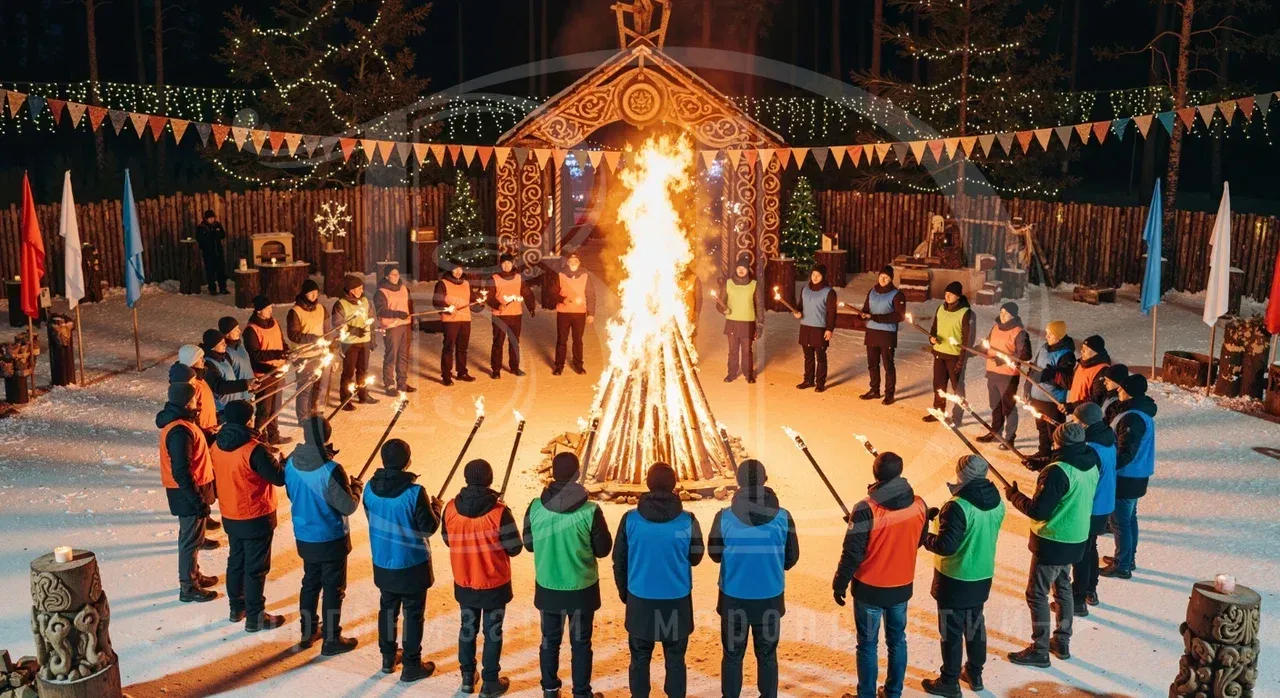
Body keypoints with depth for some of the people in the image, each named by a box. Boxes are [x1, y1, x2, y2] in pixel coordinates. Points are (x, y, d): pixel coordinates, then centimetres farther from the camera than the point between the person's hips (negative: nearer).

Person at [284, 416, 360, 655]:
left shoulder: (291, 462, -8)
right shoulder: (330, 470, -27)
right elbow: (348, 506, -21)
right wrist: (356, 487, -3)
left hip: (304, 537, 6)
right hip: (331, 539, -6)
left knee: (310, 583, 22)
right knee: (333, 589, 9)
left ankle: (308, 631, 35)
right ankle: (332, 640, 19)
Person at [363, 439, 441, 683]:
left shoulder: (371, 487, -9)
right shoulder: (414, 492, -25)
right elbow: (429, 527, -17)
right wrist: (436, 507, 2)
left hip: (382, 564, 5)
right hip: (412, 565, -5)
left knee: (388, 609, 21)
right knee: (413, 614, 9)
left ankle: (388, 657, 36)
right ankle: (412, 666, 19)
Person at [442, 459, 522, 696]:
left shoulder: (451, 509, -12)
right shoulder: (499, 512, -23)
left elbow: (448, 540, 4)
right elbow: (515, 548, -15)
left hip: (463, 583, 3)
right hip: (494, 584, -3)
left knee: (468, 628, 21)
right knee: (492, 632, 13)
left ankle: (468, 677, 34)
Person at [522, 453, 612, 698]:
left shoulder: (535, 508, -14)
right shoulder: (590, 511, -21)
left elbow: (529, 544, 1)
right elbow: (603, 549, -9)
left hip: (547, 588, 2)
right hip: (582, 588, -2)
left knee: (550, 640, 19)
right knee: (581, 643, 14)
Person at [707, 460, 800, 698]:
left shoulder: (724, 517, -14)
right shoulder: (783, 517, -11)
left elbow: (715, 554, 0)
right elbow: (791, 557, 0)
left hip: (734, 598, -1)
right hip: (770, 598, 1)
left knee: (732, 655, 14)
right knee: (767, 655, 16)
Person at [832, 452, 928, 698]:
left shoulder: (866, 510, -24)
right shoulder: (919, 505, -10)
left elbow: (852, 554, -19)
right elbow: (919, 541, 7)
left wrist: (840, 585, -5)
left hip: (870, 589, -4)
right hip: (902, 587, 4)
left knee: (868, 644, 11)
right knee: (897, 641, 20)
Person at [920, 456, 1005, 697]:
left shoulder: (958, 506, -27)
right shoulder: (997, 501, -3)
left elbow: (945, 546, -26)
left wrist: (925, 536, -7)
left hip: (955, 580, -7)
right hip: (982, 576, 7)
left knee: (951, 631, 7)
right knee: (975, 625, 23)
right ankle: (975, 673, 37)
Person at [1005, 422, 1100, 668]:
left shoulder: (1057, 472, -26)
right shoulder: (1091, 466, 1)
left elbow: (1038, 511, -24)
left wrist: (1014, 495, -8)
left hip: (1052, 542, -9)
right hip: (1076, 539, 9)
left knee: (1037, 595, 3)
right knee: (1062, 588, 22)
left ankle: (1039, 651, 10)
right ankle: (1062, 643, 33)